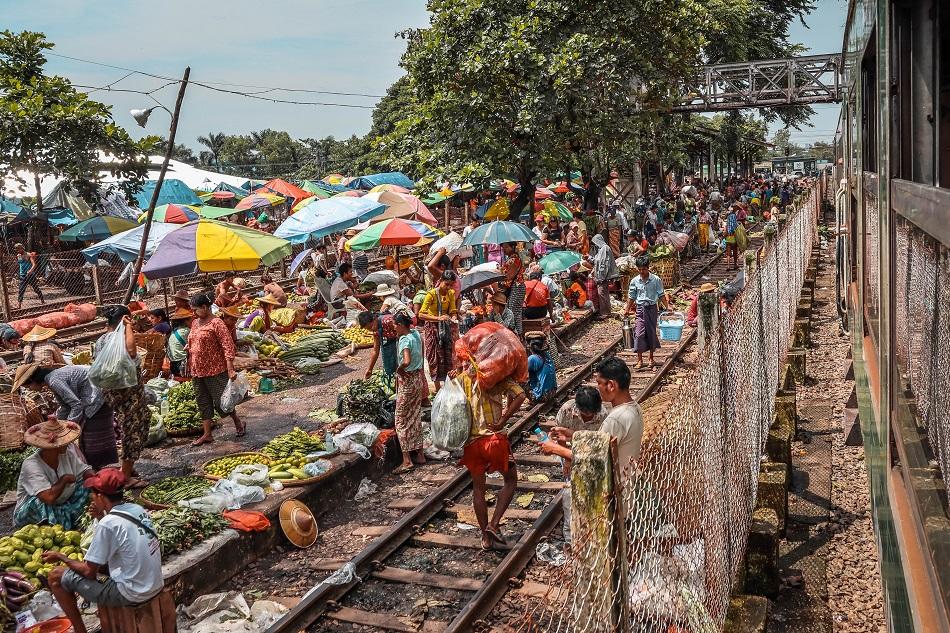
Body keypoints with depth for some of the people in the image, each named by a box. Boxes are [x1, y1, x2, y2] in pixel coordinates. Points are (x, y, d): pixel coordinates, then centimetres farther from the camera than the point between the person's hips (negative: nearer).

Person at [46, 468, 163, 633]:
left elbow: (89, 571, -10)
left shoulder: (107, 524, -18)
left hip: (131, 595, -8)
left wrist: (60, 557, 4)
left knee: (56, 576, 4)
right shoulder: (138, 509, 3)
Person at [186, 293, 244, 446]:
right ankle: (207, 435, 20)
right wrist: (188, 348, 7)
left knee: (221, 402, -1)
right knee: (203, 403, 12)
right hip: (197, 371, 8)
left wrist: (230, 369, -24)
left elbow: (228, 346, -18)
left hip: (215, 370, -8)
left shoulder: (216, 323, -14)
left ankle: (238, 423, 23)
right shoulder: (195, 323, 10)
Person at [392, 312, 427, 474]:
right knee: (415, 417, 17)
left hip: (407, 380, -9)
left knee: (402, 420, 0)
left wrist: (399, 369, -22)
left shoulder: (405, 340, -23)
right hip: (418, 377, 9)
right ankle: (420, 454, 23)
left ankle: (406, 460, -1)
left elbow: (406, 361, -37)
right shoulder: (416, 333, 1)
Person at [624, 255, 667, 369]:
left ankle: (651, 359, 20)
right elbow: (631, 297, 10)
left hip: (652, 308, 0)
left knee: (652, 333, 7)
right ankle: (640, 360, -3)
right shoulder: (634, 281, 0)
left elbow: (661, 295, 0)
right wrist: (627, 310, 11)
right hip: (640, 309, 1)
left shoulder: (656, 280, -5)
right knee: (639, 334, -8)